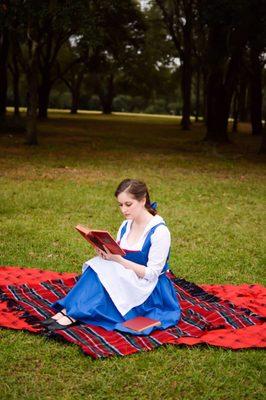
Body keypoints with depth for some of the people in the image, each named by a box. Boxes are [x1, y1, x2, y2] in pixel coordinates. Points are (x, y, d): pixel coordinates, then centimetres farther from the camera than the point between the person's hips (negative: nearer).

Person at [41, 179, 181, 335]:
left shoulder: (159, 231, -16)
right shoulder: (125, 226, 6)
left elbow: (152, 274, -18)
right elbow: (118, 261, 6)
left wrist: (119, 260, -26)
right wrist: (107, 254, -16)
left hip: (152, 291, -6)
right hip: (126, 283, 6)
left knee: (102, 270, -27)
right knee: (99, 264, -21)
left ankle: (73, 314, -28)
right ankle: (69, 310, -29)